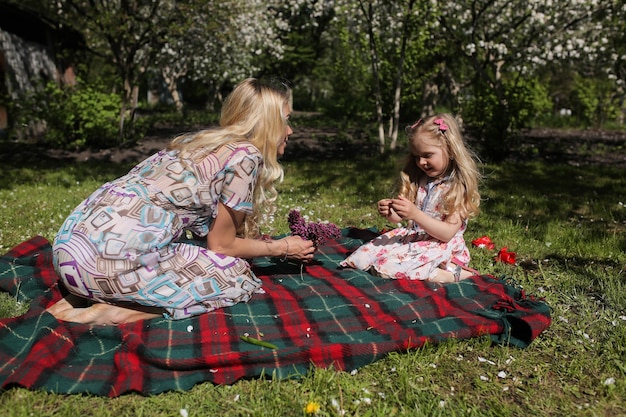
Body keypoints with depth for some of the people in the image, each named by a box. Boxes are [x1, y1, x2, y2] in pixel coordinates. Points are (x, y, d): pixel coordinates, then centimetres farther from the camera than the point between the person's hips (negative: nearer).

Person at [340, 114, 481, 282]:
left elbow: (448, 233, -19)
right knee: (361, 257, -8)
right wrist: (389, 212, -16)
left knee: (388, 267, -27)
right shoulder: (418, 180, 6)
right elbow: (400, 217, 8)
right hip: (410, 237, 7)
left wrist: (415, 214, -31)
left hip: (441, 247, -7)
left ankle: (452, 274, -12)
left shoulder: (459, 187, -12)